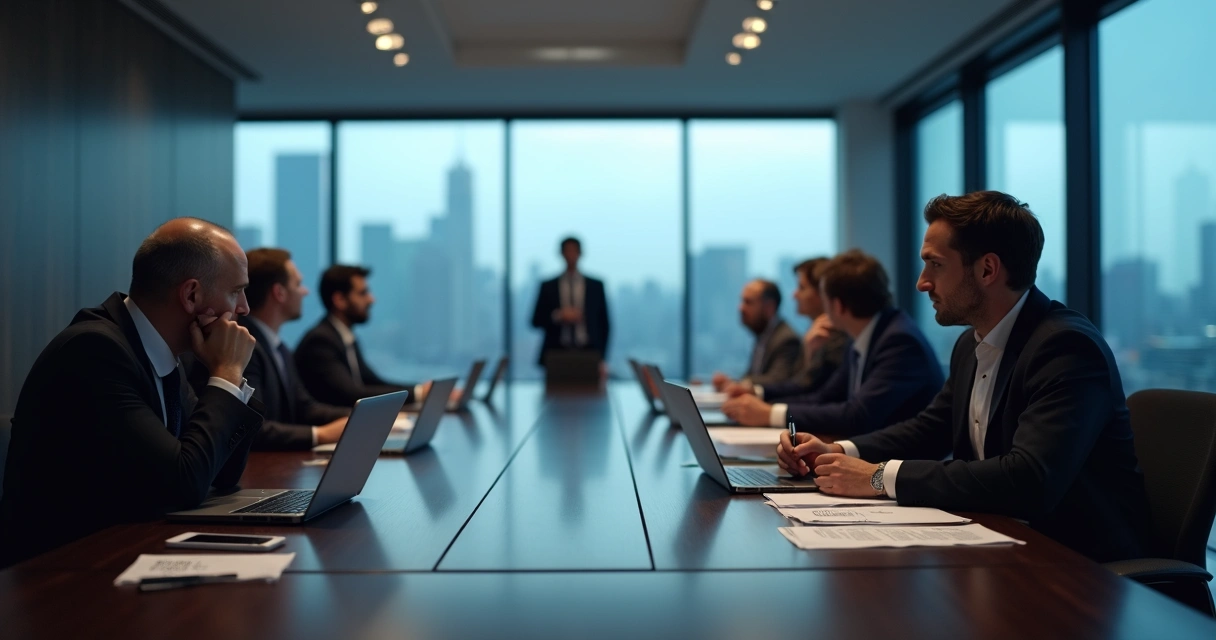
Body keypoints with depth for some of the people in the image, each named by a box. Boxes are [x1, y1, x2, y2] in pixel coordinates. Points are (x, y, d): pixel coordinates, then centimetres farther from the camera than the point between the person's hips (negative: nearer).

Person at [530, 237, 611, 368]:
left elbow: (604, 324, 10)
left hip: (589, 353, 0)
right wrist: (557, 316, -11)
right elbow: (537, 321, 7)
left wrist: (601, 356, 3)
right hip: (557, 353, 0)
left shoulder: (596, 286, 9)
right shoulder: (548, 287, 8)